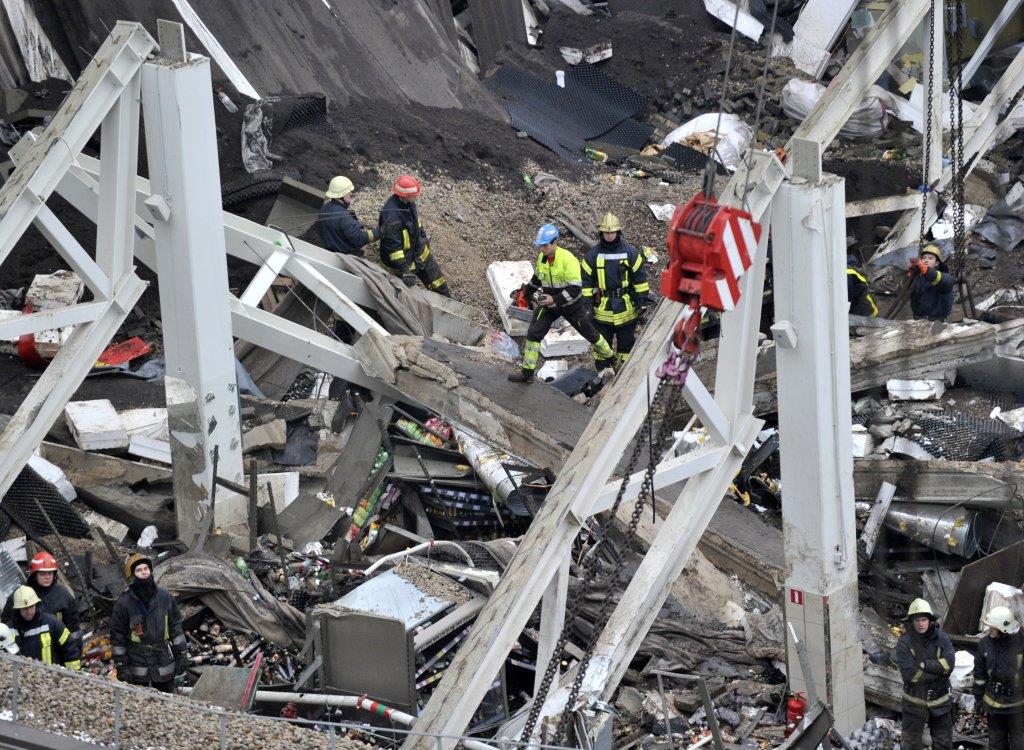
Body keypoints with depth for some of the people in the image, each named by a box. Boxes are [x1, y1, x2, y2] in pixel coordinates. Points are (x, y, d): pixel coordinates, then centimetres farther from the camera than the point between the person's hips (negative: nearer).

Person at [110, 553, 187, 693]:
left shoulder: (165, 597, -1)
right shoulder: (124, 604, -10)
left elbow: (175, 626, 6)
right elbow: (117, 636, -5)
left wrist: (180, 655, 5)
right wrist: (120, 665, -7)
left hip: (164, 661, 3)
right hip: (137, 664, -3)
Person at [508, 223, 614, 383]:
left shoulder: (568, 259, -29)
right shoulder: (541, 257, -7)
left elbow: (575, 289, -31)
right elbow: (537, 278, 15)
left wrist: (555, 300, -38)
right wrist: (524, 291, 5)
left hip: (572, 305, -5)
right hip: (549, 304, 5)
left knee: (589, 332, 14)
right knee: (533, 333, -6)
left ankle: (609, 356, 41)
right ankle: (527, 372, 1)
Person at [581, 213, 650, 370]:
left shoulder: (630, 252, -3)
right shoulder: (593, 254, -3)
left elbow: (640, 277, 1)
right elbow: (586, 280, 1)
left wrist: (642, 300, -1)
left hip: (626, 308, 0)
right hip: (602, 309, 0)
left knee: (627, 342, 12)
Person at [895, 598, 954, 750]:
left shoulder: (941, 637, -7)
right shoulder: (904, 642, -15)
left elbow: (948, 663, -18)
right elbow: (909, 674, -23)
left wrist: (924, 664, -22)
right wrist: (938, 671, -18)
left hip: (939, 699, 2)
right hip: (914, 702, -2)